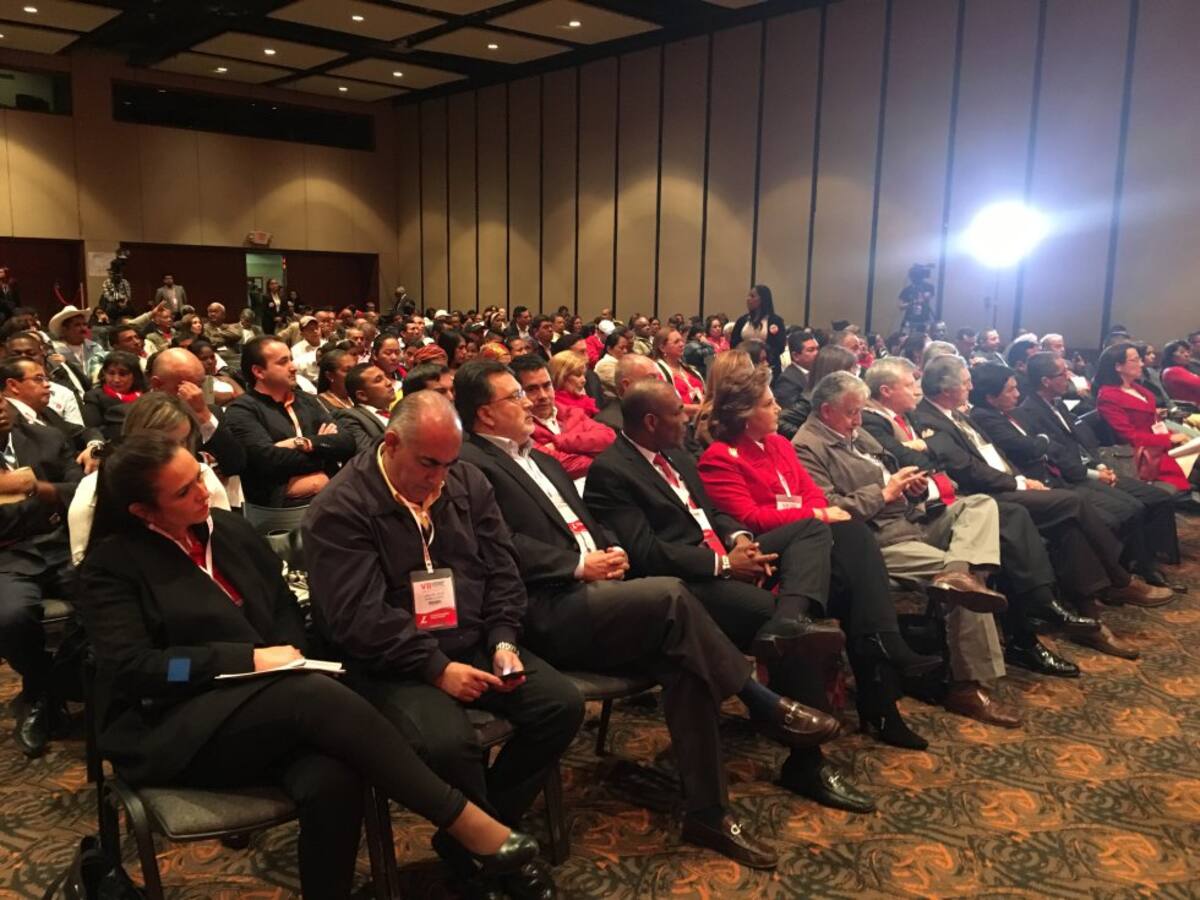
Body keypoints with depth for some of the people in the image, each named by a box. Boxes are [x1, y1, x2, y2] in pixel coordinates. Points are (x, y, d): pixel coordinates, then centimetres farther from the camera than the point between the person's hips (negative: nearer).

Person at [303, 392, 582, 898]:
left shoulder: (468, 483, 6)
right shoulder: (341, 509, -12)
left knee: (563, 705, -10)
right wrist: (437, 668, -23)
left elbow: (502, 571, 9)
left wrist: (502, 641, -7)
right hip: (392, 664, -6)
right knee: (449, 743, -33)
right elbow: (359, 618, -19)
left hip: (475, 645, 6)